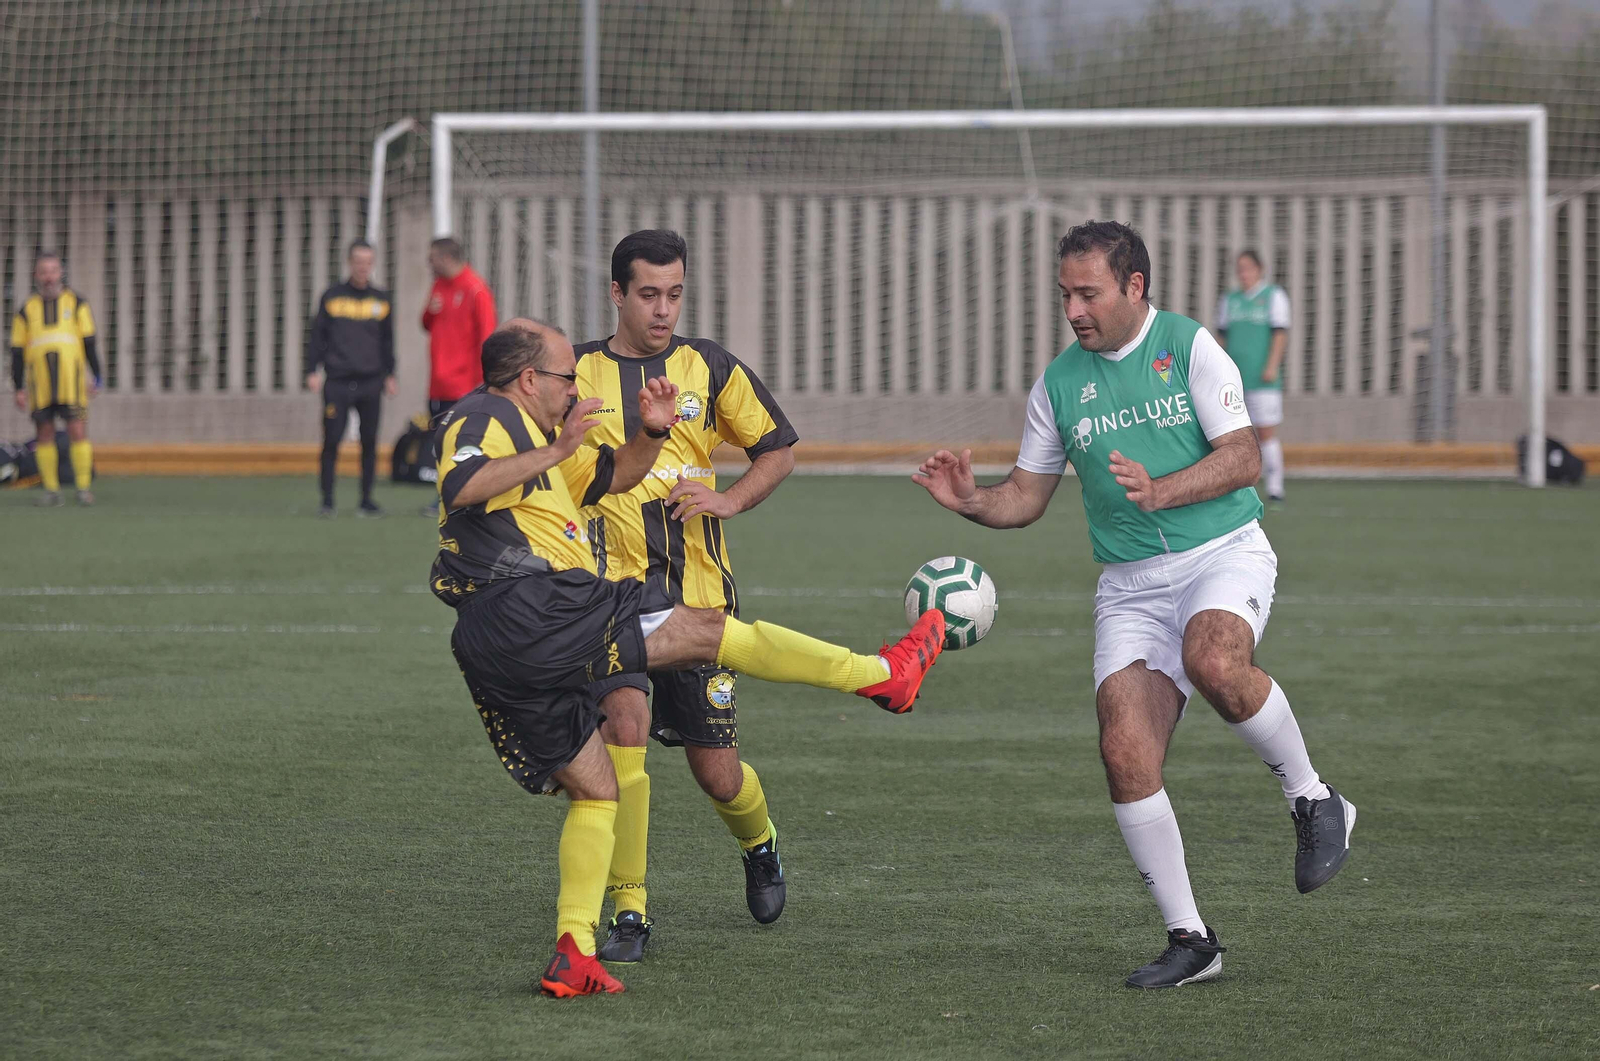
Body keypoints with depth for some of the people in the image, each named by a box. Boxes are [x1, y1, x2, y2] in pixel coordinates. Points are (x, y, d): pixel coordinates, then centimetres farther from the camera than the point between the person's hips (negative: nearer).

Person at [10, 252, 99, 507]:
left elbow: (89, 343, 9)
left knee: (77, 431, -9)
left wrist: (96, 378, 2)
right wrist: (19, 388, 6)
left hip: (71, 381, -2)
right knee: (45, 433, 1)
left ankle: (84, 487, -2)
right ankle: (51, 490, 7)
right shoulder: (27, 309, 12)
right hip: (39, 385, 2)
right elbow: (17, 352, 12)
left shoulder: (76, 303, 9)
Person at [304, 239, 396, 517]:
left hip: (371, 383, 2)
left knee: (370, 442, 3)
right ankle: (327, 501, 0)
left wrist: (389, 375, 13)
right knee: (331, 441, -6)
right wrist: (312, 371, -1)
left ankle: (367, 500, 10)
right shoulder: (332, 297, 5)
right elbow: (317, 336, 6)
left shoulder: (381, 300, 11)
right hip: (337, 382, -2)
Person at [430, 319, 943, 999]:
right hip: (532, 608, -11)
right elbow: (460, 486, -24)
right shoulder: (483, 418, -2)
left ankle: (573, 955, 5)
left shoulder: (533, 438, 29)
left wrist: (651, 433, 17)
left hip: (497, 659, 11)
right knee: (708, 630, -4)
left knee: (594, 790, 14)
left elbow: (613, 476, 37)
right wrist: (554, 453, -23)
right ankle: (884, 675, 0)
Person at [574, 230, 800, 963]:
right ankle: (629, 913, -18)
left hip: (699, 592, 1)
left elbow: (779, 447, 14)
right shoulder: (579, 373, 3)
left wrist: (729, 500, -3)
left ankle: (760, 845, 42)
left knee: (715, 770, 5)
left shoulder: (708, 367, 6)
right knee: (625, 719, -25)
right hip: (613, 591, -1)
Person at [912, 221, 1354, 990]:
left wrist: (1160, 491, -25)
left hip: (1222, 553, -4)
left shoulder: (1190, 347, -3)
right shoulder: (1059, 383, 9)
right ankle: (1188, 939, 0)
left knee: (1214, 661, -37)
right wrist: (971, 502, -8)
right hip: (1129, 582, 4)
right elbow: (1026, 498, 14)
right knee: (1125, 753, -13)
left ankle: (1313, 801, -11)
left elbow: (1242, 459, -11)